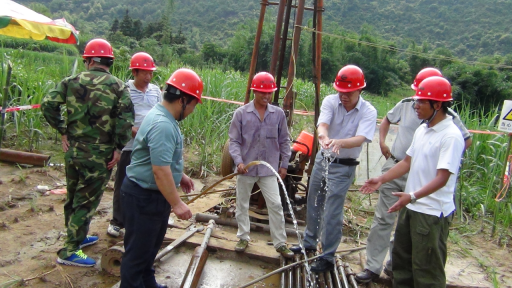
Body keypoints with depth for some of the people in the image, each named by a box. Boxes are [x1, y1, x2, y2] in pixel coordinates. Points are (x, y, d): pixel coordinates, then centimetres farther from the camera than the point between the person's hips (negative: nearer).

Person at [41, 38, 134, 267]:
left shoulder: (72, 82, 2)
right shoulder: (118, 86, -7)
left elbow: (48, 105, -6)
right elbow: (126, 119, -19)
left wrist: (63, 131, 3)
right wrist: (119, 148, -10)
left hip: (73, 149, 5)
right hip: (100, 154, -4)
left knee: (73, 196, 20)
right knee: (87, 200, 4)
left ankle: (78, 236, 38)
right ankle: (70, 251, 9)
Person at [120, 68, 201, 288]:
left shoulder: (163, 117, 7)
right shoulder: (163, 125, -28)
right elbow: (160, 171, -31)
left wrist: (180, 175, 24)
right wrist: (177, 204, -26)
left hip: (153, 194, 11)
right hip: (144, 197, -11)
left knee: (150, 246, 25)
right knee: (138, 250, 5)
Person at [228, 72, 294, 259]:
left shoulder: (278, 114, 0)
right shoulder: (241, 113, -5)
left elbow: (284, 141, 8)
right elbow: (234, 141, -4)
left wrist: (284, 164, 5)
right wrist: (238, 161, -18)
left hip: (269, 168, 0)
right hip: (246, 168, 0)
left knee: (275, 205, -1)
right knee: (242, 205, 13)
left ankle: (280, 243, 13)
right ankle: (243, 238, 32)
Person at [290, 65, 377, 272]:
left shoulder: (368, 112, -16)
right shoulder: (330, 101, -9)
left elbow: (360, 139, -31)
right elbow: (323, 124, -26)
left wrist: (340, 142, -51)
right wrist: (324, 137, -50)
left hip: (344, 167, -4)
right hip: (322, 159, 4)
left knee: (332, 213, -3)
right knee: (313, 204, 17)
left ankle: (327, 257, 13)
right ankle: (309, 242, 38)